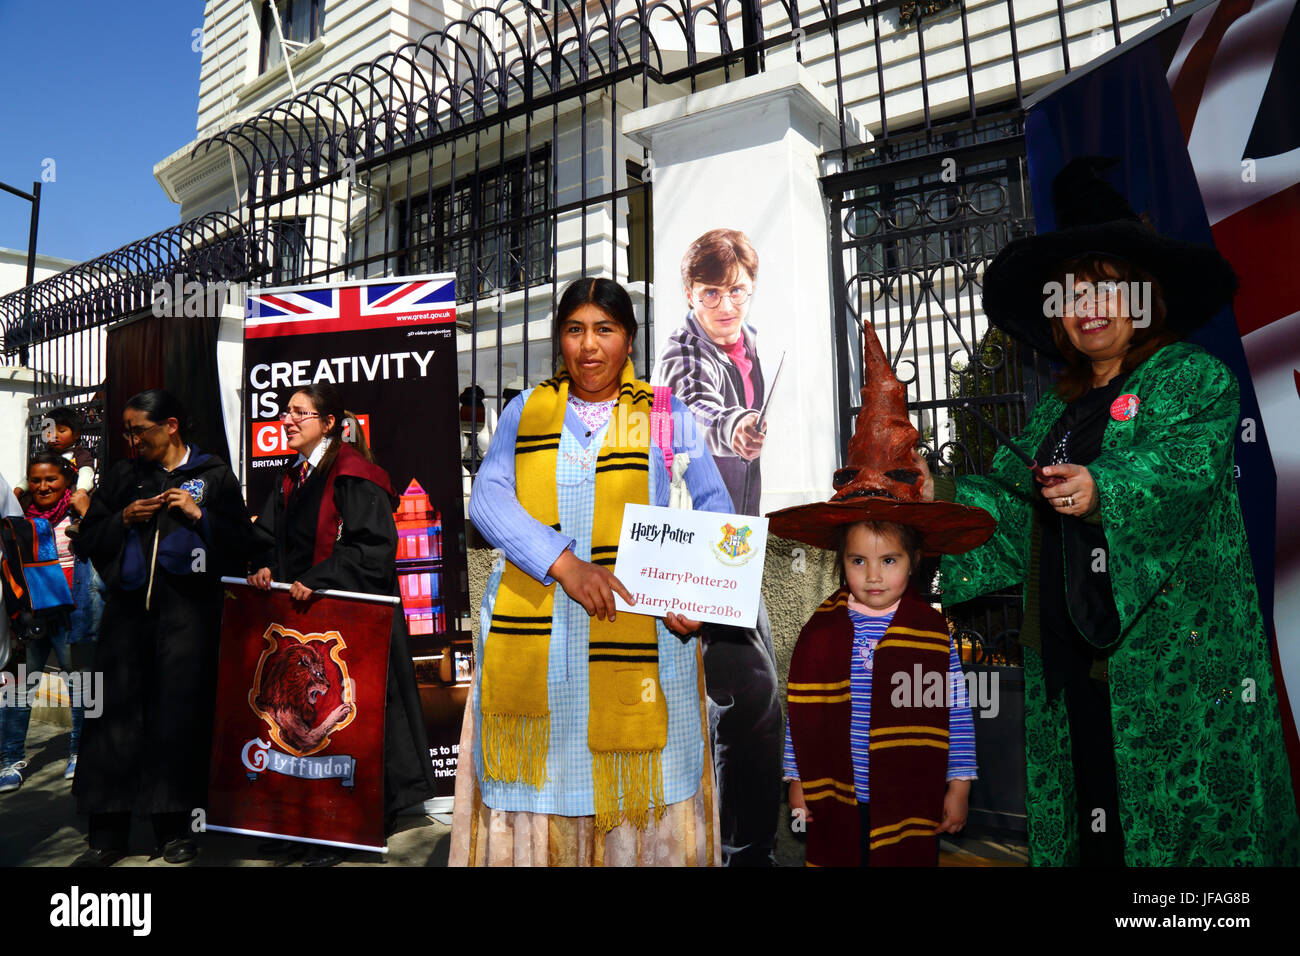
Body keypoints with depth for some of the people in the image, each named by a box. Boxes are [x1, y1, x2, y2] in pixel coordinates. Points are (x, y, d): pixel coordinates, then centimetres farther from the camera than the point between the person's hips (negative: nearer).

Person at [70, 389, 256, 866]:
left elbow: (240, 541, 2)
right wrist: (124, 518, -2)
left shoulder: (214, 475, 7)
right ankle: (108, 833, 11)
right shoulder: (121, 475, 15)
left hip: (188, 610, -2)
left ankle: (173, 825, 12)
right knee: (116, 710, 1)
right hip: (129, 607, 3)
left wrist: (198, 515, -10)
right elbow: (86, 542, 14)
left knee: (179, 710, -1)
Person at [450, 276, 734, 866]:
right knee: (536, 776, 6)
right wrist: (564, 563, -16)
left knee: (632, 789, 4)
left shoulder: (665, 416, 8)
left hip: (636, 630, -1)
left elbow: (714, 508, 5)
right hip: (529, 629, 1)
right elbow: (487, 499, -2)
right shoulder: (526, 410, 11)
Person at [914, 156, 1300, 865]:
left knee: (1183, 803, -3)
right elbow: (1011, 502, 12)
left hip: (1177, 641, -5)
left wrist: (1105, 491, -33)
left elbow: (1187, 462, -17)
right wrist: (940, 494, -3)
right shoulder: (1058, 411, 18)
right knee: (1083, 791, 7)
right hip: (1071, 648, 5)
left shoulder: (1193, 377, 2)